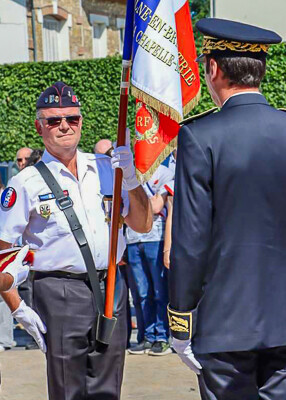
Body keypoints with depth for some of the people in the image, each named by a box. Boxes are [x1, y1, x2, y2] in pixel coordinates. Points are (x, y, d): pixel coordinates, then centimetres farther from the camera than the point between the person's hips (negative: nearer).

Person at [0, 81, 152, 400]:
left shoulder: (105, 169, 11)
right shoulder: (27, 183, -2)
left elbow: (143, 225, 13)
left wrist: (130, 179, -3)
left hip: (111, 287, 4)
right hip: (59, 292, -4)